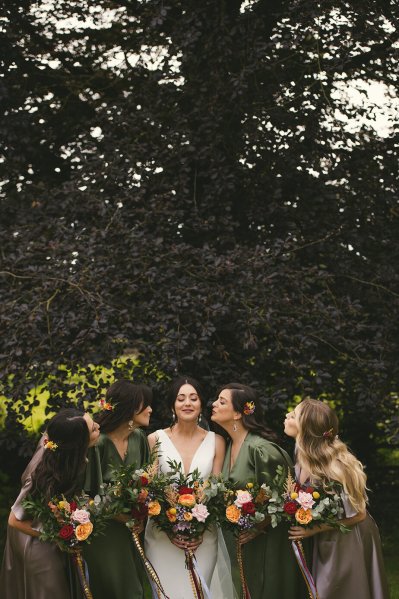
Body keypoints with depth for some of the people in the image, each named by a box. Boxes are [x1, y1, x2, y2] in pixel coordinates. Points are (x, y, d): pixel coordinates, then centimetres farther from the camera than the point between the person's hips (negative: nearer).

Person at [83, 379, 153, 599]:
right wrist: (120, 515, -18)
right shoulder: (99, 443, -21)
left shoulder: (139, 438, 0)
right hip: (103, 534, -6)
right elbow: (89, 496, -16)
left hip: (131, 531, 6)